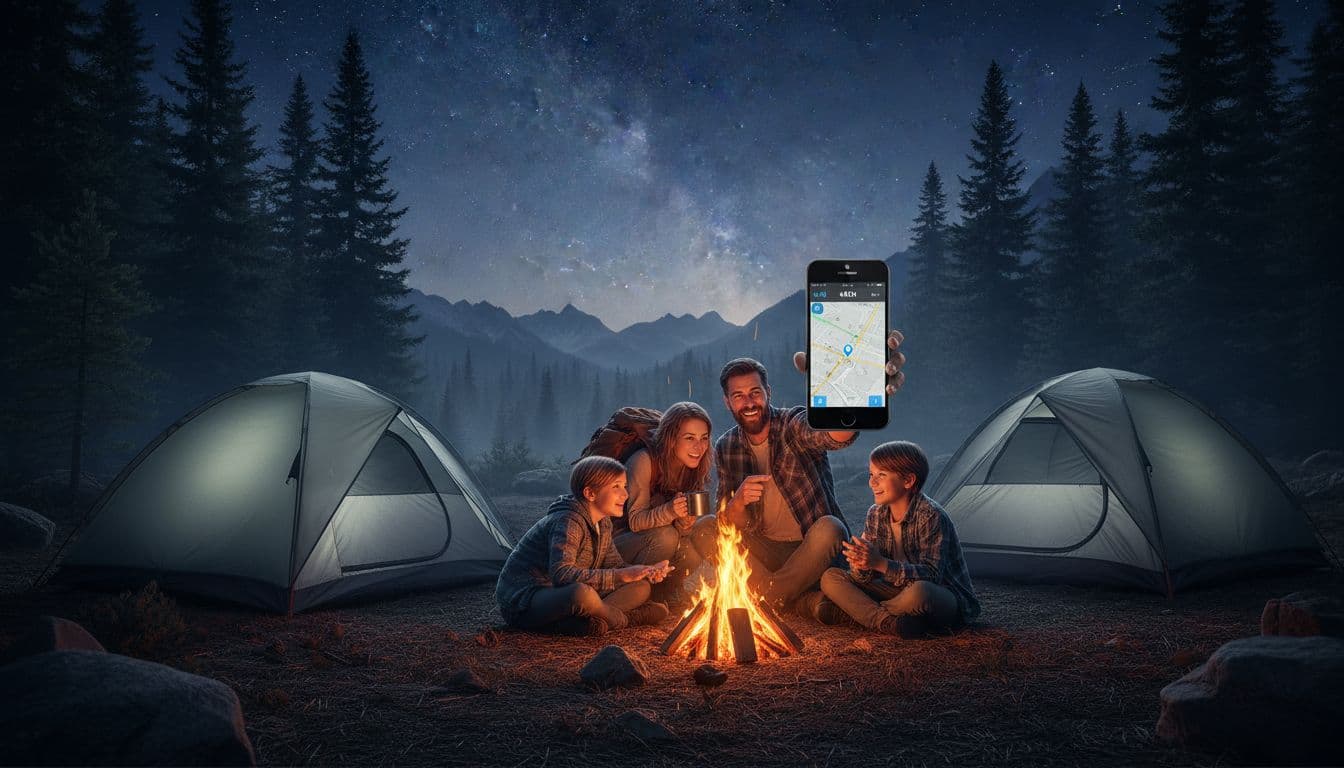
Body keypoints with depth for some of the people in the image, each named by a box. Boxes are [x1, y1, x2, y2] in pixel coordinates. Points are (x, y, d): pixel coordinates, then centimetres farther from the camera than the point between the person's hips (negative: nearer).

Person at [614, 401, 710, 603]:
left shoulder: (694, 469, -3)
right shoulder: (644, 461, -22)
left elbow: (681, 528, -1)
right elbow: (635, 521, -21)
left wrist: (685, 522, -26)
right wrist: (670, 511, -39)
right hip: (620, 539, -5)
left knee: (691, 555, -23)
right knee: (665, 536, -31)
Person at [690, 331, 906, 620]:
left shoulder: (793, 424, -12)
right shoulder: (726, 448, 2)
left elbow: (835, 435, -39)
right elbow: (731, 525, 0)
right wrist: (739, 502, -27)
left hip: (812, 549, -4)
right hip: (764, 551, 4)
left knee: (829, 528, -35)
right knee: (703, 529, -18)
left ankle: (768, 599, -15)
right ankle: (804, 601, -24)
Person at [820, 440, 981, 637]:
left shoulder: (931, 516, -20)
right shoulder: (876, 514, 1)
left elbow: (932, 575, -27)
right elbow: (864, 578, -1)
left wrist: (881, 564, -38)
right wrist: (861, 565, -26)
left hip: (949, 599, -7)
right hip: (899, 591, 7)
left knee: (918, 592, -42)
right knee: (831, 578, -7)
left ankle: (858, 612, -15)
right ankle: (891, 623, -25)